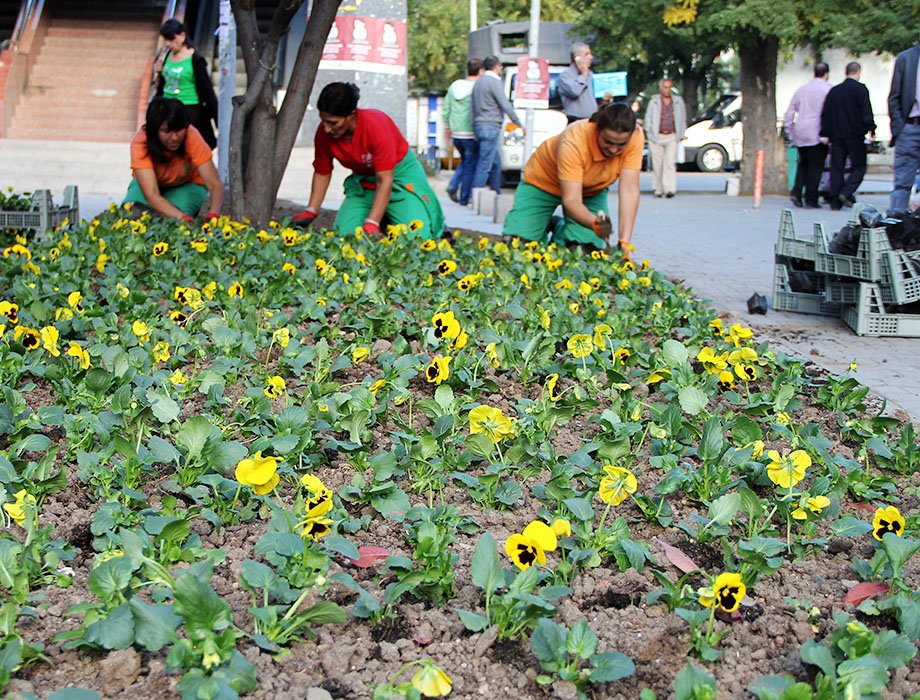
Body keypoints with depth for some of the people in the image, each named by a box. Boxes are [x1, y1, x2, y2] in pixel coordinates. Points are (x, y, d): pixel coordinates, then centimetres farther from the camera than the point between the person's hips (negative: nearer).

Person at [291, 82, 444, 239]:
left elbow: (385, 180, -32)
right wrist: (310, 212, -7)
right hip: (363, 181, 5)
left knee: (415, 238, -24)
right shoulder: (324, 132, -16)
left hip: (400, 174, -5)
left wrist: (371, 225, -38)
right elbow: (322, 174, 1)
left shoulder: (375, 125, -31)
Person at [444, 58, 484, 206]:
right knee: (470, 165, 6)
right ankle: (464, 197, 8)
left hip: (456, 134, 6)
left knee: (464, 161, 23)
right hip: (471, 134, -6)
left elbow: (446, 109, 11)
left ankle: (453, 185, 4)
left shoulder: (454, 86, 7)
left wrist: (448, 128, 21)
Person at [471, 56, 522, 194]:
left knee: (496, 162, 17)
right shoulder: (494, 82, -10)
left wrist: (474, 126, 20)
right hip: (491, 127, -9)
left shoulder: (478, 82, 17)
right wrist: (519, 124, -4)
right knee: (485, 165, -9)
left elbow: (472, 106, 19)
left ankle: (496, 193, 20)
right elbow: (506, 106, -12)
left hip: (479, 126, 9)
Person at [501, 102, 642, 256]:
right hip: (543, 181, -3)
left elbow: (629, 191, -32)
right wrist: (595, 223, -60)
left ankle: (560, 229, 15)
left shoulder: (635, 139, -29)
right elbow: (571, 200, -39)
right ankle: (549, 225, 16)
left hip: (591, 191, 3)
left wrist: (624, 244, -42)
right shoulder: (574, 140, -38)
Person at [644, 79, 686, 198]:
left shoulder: (678, 101, 12)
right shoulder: (654, 102, 7)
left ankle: (670, 189, -19)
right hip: (657, 137, 0)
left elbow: (683, 120, 16)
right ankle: (658, 189, 12)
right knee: (657, 165, 2)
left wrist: (681, 135, 8)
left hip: (672, 137, 0)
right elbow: (648, 120, 8)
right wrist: (650, 135, 0)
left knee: (670, 163, -12)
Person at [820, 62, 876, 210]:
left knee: (836, 168, 7)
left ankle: (835, 200, 3)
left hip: (837, 135, 5)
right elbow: (866, 111, -12)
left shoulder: (834, 91, 11)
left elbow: (825, 114, 11)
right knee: (859, 166, 3)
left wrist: (825, 134, 14)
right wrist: (871, 130, -9)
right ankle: (846, 193, -16)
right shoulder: (860, 89, -5)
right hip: (855, 135, -5)